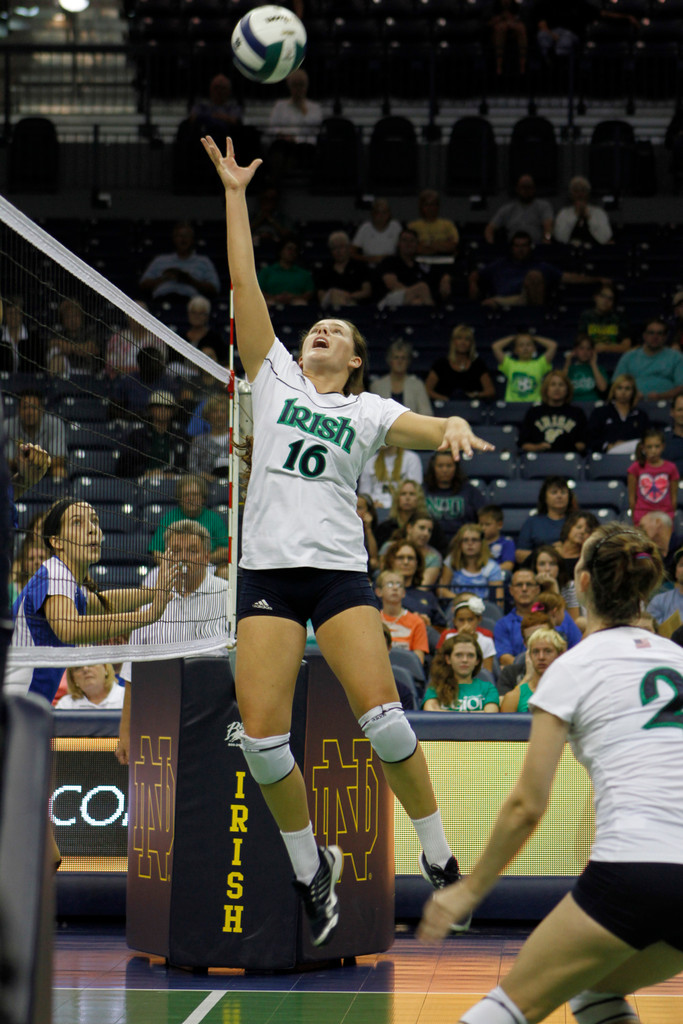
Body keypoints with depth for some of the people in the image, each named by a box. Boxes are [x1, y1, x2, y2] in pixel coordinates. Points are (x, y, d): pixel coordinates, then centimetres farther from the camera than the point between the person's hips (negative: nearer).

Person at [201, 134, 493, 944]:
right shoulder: (274, 377, 14)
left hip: (339, 569, -1)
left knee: (379, 712, -16)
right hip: (267, 570, 1)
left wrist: (451, 427, -33)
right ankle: (310, 865, 11)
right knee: (261, 734, -9)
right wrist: (235, 195, 7)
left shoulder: (369, 411, 11)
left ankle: (438, 855, -2)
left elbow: (420, 426, -10)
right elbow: (245, 284, 10)